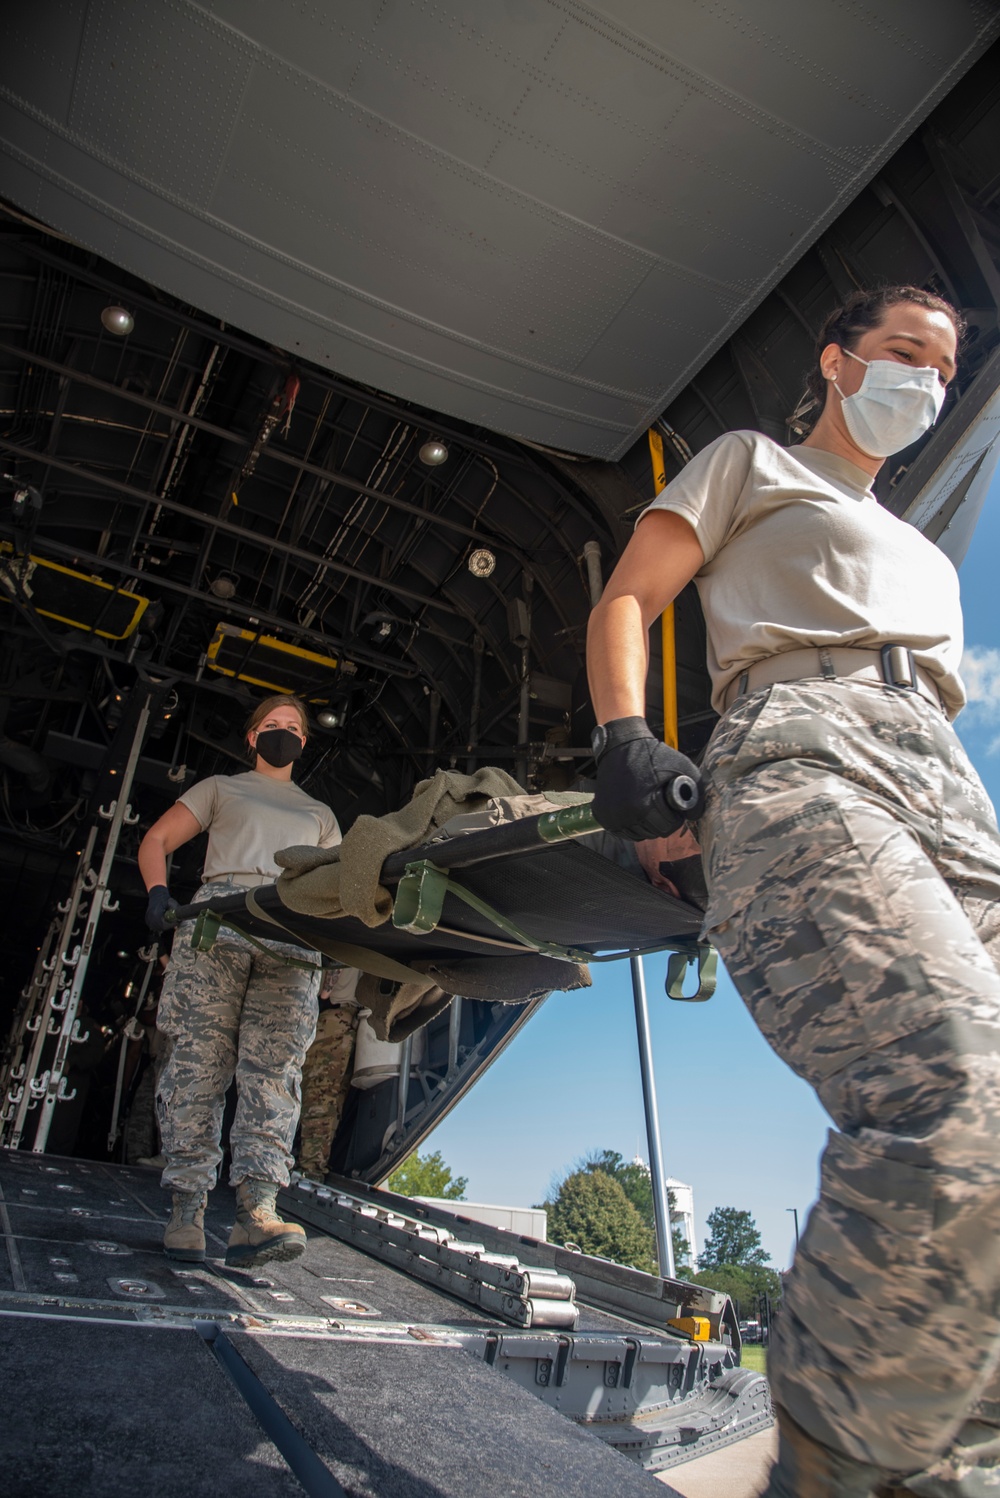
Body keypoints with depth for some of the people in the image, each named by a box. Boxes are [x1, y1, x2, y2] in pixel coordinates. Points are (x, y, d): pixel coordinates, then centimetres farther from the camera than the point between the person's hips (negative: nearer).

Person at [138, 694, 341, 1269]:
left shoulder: (320, 814, 32)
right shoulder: (221, 788, 27)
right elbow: (157, 840, 19)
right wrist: (159, 889, -2)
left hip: (294, 938, 1)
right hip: (219, 918, -1)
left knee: (275, 1070, -12)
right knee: (200, 1060, -8)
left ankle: (257, 1213, -18)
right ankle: (188, 1209, -2)